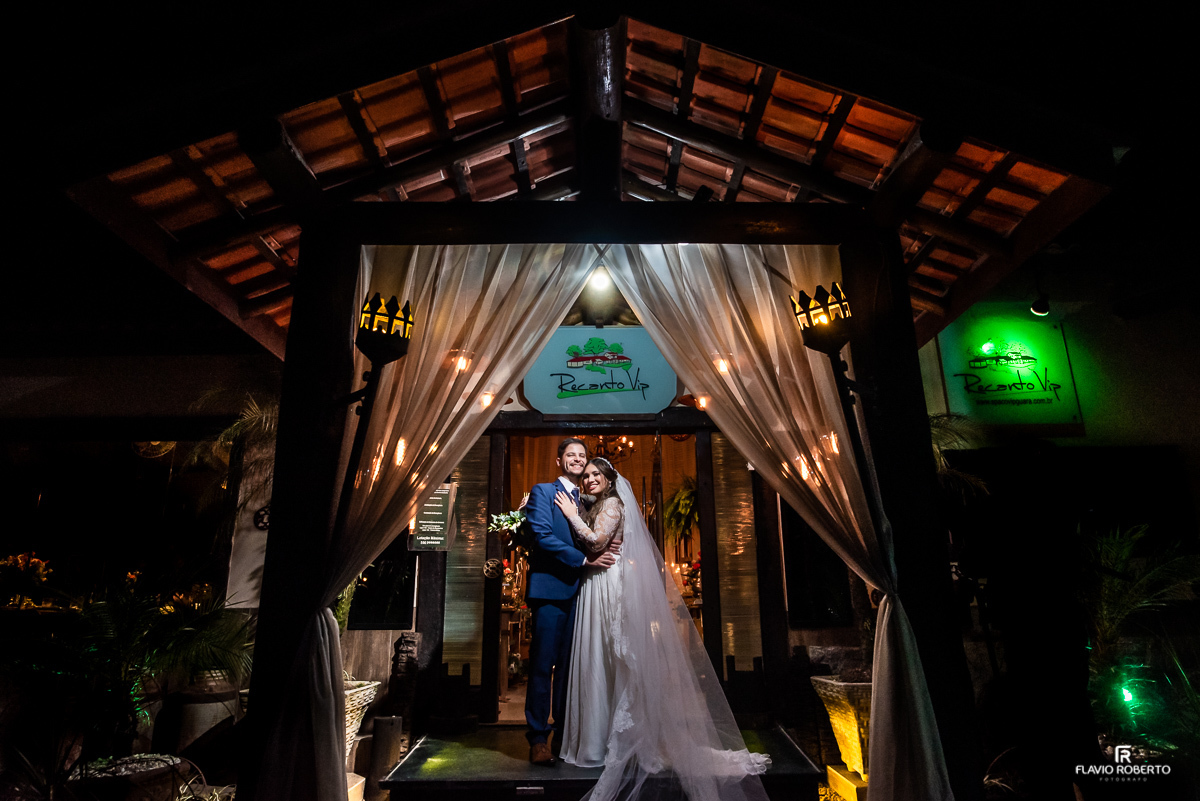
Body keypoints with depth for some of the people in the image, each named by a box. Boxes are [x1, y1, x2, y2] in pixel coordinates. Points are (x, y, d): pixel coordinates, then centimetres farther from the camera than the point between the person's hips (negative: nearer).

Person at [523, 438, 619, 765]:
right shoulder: (542, 491, 0)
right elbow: (543, 536, -12)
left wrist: (605, 555, -6)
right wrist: (585, 559, -14)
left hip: (577, 591, 5)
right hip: (550, 588, -5)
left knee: (569, 665, 10)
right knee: (543, 665, -1)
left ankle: (565, 733, 21)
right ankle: (538, 739, 10)